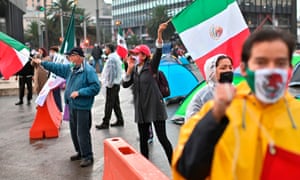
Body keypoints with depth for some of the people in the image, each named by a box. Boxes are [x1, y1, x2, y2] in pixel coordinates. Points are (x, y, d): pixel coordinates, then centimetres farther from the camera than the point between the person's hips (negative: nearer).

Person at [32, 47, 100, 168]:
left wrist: (79, 92, -22)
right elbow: (57, 67, 22)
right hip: (72, 105, 9)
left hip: (82, 107, -9)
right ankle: (80, 152, 33)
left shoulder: (89, 70, -16)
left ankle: (88, 157, 7)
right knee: (74, 131, 17)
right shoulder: (70, 68, 9)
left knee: (82, 133, -5)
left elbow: (95, 87, -21)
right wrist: (42, 63, 23)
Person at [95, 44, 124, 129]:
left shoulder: (111, 59, -17)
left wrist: (109, 84, -15)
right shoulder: (116, 57, 15)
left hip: (112, 85, -10)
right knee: (116, 104, 15)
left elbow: (111, 73, -20)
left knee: (109, 104, -5)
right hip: (116, 84, 10)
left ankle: (105, 123, -1)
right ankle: (120, 120, 21)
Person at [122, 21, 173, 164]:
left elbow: (158, 53, -23)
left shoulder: (151, 67, -6)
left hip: (155, 106, -6)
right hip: (141, 108, 6)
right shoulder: (134, 70, 9)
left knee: (162, 138, -3)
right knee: (143, 139, 12)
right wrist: (129, 69, -11)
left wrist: (159, 34, -37)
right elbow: (125, 84, 0)